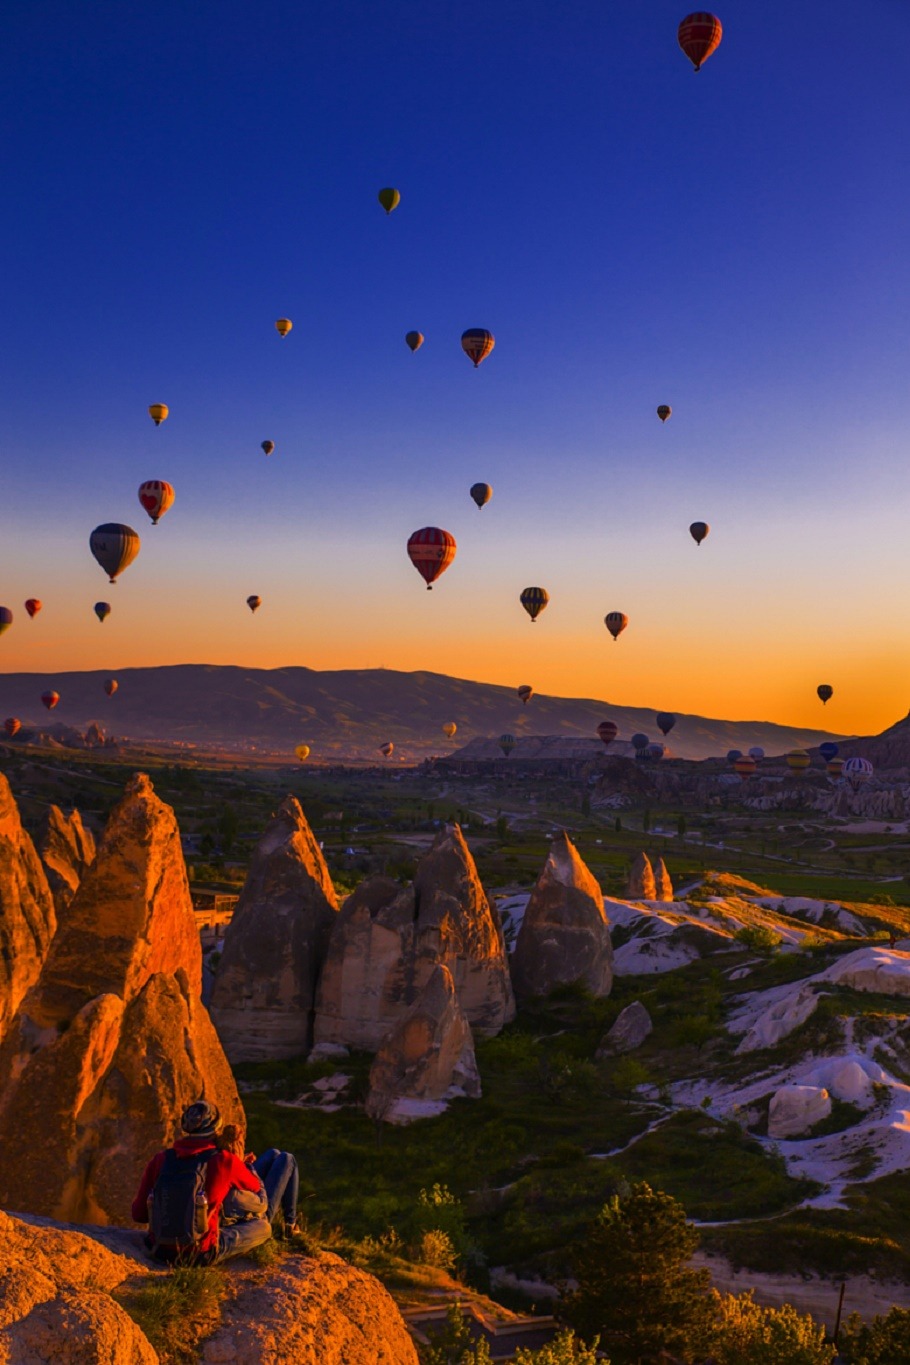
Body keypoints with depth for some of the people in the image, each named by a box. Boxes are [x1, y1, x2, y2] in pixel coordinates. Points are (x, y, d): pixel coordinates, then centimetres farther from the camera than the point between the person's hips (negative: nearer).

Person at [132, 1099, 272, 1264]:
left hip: (160, 1251, 5)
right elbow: (255, 1186, 12)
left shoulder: (160, 1159, -1)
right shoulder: (224, 1161, -9)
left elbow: (138, 1214, 4)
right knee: (263, 1227, 11)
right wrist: (244, 1166, 32)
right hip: (201, 1255, -5)